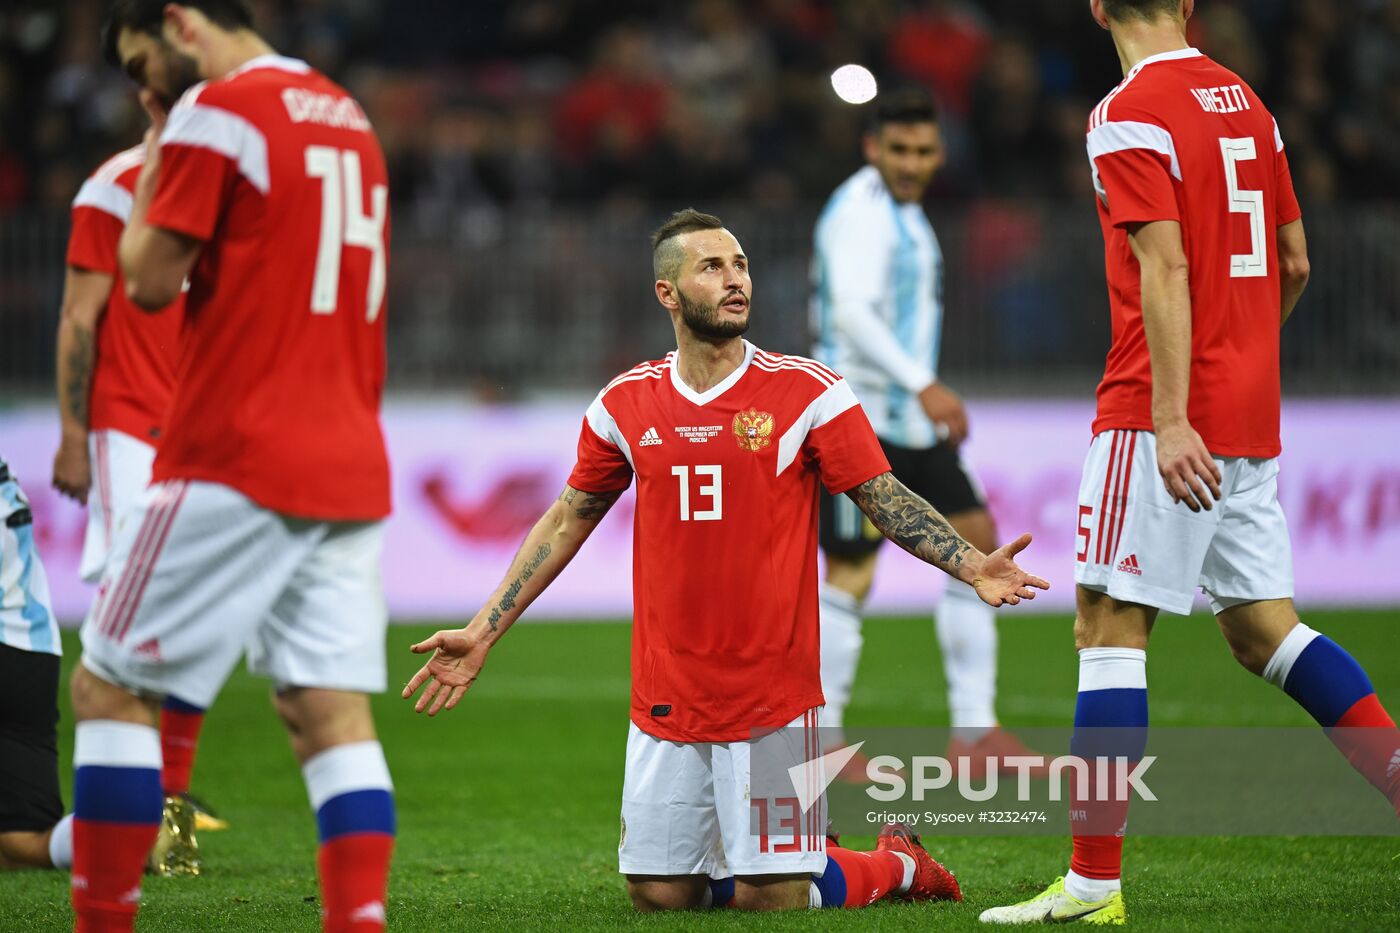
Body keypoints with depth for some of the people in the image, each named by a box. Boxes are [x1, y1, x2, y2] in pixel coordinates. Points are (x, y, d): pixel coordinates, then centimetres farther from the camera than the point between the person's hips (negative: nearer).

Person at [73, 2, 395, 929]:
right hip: (349, 469, 8)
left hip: (234, 464, -7)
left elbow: (151, 281, -7)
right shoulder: (349, 116, 18)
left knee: (109, 689, 1)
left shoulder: (215, 114, -8)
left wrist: (155, 154, 5)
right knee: (334, 712, 1)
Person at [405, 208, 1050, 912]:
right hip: (665, 696, 3)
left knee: (770, 899, -5)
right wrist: (482, 633, 13)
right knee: (659, 895, 4)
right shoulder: (625, 404, 5)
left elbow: (886, 500, -1)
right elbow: (566, 522, 15)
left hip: (773, 695, -3)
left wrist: (971, 566, -18)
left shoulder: (808, 393, -4)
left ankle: (896, 863, 25)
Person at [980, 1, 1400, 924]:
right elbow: (1295, 267, 17)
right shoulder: (1245, 101, 13)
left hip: (1172, 419, -8)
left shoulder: (1131, 114, -10)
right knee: (1264, 631, 14)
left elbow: (1166, 272, -19)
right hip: (1251, 417, 8)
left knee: (1109, 629, -6)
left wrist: (1171, 418, -24)